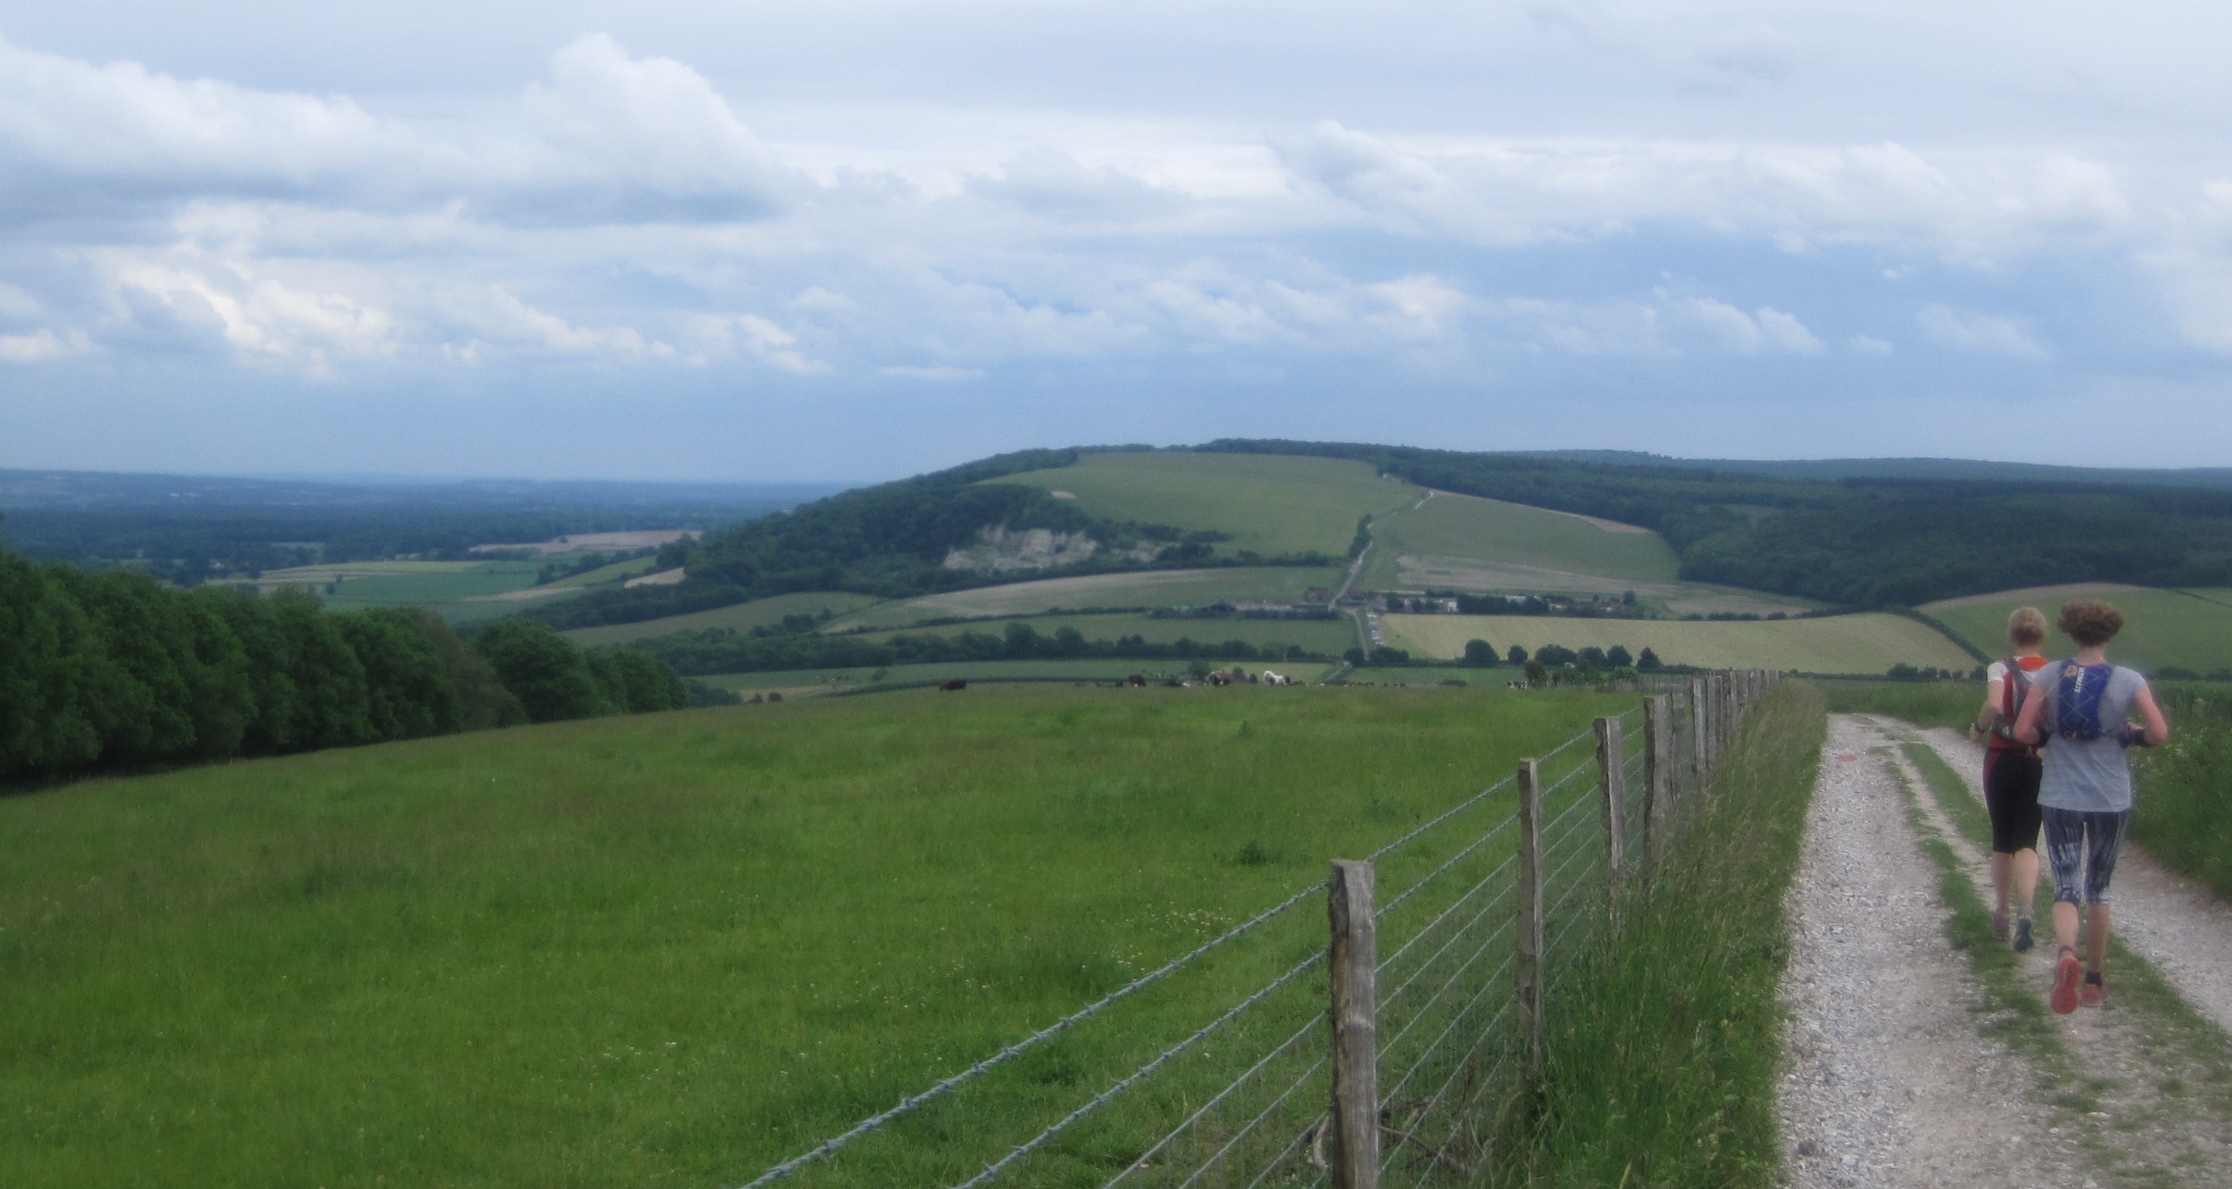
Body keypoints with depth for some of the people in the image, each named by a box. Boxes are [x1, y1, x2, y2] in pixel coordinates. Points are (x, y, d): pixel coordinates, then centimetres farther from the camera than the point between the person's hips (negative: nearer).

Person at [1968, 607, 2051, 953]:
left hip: (2003, 760, -1)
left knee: (2002, 841, 14)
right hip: (2040, 764, 1)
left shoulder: (2000, 670, -8)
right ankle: (2024, 913, -22)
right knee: (2027, 842, 1)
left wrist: (1979, 727, -9)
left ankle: (2001, 915, 24)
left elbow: (1994, 704, -27)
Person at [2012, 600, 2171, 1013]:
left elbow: (2022, 732, -9)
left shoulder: (2050, 675, -4)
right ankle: (2094, 982, 23)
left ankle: (2066, 955, -30)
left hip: (2060, 797, 0)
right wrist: (2133, 735, 7)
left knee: (2066, 889, 1)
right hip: (2112, 800, 0)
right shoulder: (2128, 681, -7)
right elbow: (2160, 732, -14)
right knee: (2098, 888, 16)